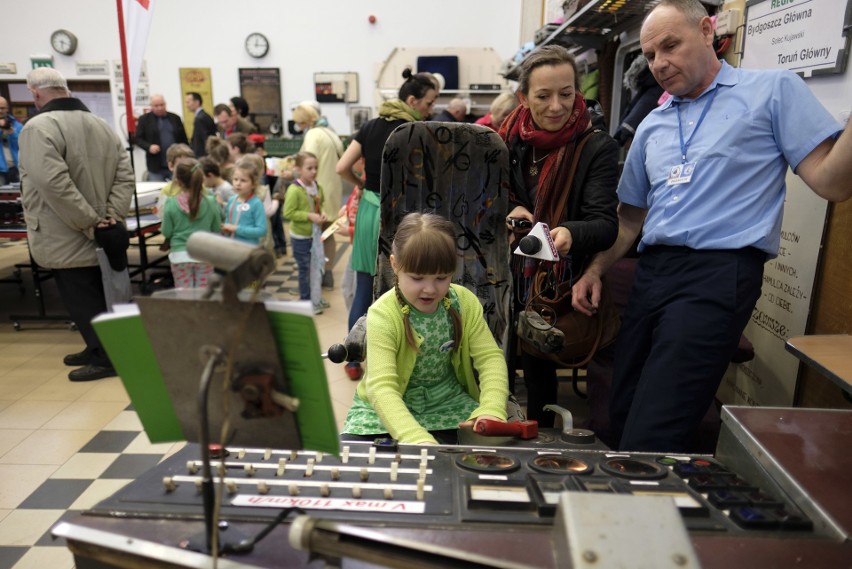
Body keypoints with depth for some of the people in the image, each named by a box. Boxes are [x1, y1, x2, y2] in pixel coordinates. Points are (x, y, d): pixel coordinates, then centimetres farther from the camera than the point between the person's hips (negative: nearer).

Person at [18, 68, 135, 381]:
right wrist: (112, 215, -1)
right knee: (96, 295, 18)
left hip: (68, 239, -8)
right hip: (99, 236, 8)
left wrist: (89, 221, -20)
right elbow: (125, 175, 5)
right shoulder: (102, 125, 10)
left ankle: (105, 359, 6)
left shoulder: (39, 127, -15)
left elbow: (54, 183, -26)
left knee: (82, 299, 1)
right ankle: (99, 349, 29)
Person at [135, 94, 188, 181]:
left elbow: (184, 139, 12)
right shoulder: (144, 119, 3)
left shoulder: (175, 118, 10)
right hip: (156, 167, -2)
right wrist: (149, 147, -18)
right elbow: (138, 139, 2)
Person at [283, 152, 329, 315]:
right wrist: (309, 216, -24)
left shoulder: (317, 187, 2)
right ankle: (306, 301, 22)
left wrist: (322, 214, -3)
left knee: (317, 267, 16)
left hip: (315, 234, 6)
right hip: (301, 236, -6)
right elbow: (288, 213, -22)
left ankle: (316, 298, 31)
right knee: (305, 269, 7)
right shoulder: (294, 190, -19)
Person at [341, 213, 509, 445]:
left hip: (448, 403, 3)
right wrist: (417, 439, -48)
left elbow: (490, 357, -12)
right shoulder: (383, 315, -24)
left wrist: (492, 410, -31)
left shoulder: (465, 303, -11)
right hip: (388, 408, -2)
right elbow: (381, 387, -33)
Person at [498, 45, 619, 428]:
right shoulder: (509, 136, 0)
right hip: (503, 272, 3)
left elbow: (606, 223, -17)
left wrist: (571, 234, -40)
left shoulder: (596, 147, -10)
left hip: (554, 280, -3)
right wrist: (509, 210, -11)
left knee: (538, 364, 1)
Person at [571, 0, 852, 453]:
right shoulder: (651, 126, 19)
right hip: (650, 274, 7)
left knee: (650, 439, -14)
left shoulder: (773, 90, 4)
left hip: (718, 274, -6)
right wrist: (595, 271, 12)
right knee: (622, 416, 14)